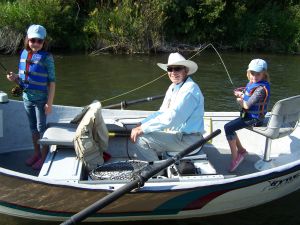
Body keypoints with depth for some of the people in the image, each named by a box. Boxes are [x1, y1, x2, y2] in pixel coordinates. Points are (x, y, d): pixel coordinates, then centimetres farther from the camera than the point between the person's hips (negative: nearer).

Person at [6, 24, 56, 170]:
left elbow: (52, 82, -14)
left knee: (41, 128, 5)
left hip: (41, 99, -5)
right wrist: (14, 78, -11)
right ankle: (36, 153, 34)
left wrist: (49, 103, -16)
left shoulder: (46, 57, -14)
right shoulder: (24, 54, 2)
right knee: (33, 127, 18)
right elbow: (22, 79, 11)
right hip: (27, 98, 6)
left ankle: (44, 156, 19)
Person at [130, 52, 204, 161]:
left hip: (188, 139, -9)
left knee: (141, 139, -17)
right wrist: (142, 124, -4)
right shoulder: (173, 87, 10)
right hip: (177, 134, 9)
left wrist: (143, 129, -22)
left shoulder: (190, 89, -20)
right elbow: (162, 112, 12)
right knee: (137, 134, 9)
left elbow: (171, 118, -26)